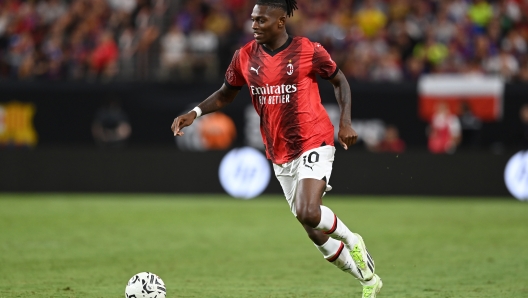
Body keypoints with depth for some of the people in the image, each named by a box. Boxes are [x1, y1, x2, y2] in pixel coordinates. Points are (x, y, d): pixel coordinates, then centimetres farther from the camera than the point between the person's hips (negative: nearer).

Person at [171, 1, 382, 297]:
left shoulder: (308, 51, -10)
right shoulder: (245, 57, 2)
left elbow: (340, 80, 4)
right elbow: (226, 94, 15)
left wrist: (346, 122, -8)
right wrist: (195, 112, 0)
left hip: (313, 143, -5)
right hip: (280, 155, 5)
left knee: (308, 213, -27)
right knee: (315, 233, 8)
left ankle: (351, 240, 5)